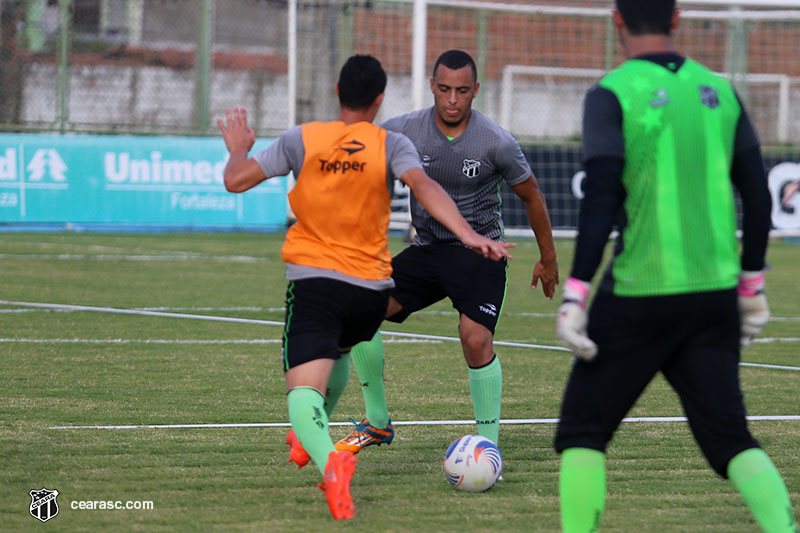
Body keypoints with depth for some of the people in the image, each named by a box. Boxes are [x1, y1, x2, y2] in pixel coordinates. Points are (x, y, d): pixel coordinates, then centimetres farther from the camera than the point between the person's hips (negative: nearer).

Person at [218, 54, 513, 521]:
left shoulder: (302, 140, 1)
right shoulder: (390, 144, -1)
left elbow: (236, 180, 1)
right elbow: (425, 188, -18)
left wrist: (238, 150, 23)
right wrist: (468, 235, -26)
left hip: (313, 277, -2)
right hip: (372, 289, 3)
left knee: (305, 388, -15)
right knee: (336, 351, 35)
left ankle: (328, 459, -44)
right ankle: (310, 440, 51)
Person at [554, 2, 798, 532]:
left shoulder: (612, 94, -6)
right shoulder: (718, 90, 9)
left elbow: (600, 201, -15)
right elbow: (757, 195, 11)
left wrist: (575, 296, -14)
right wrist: (752, 285, 20)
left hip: (639, 296, -4)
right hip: (715, 292, 4)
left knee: (582, 432, 10)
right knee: (729, 438, 6)